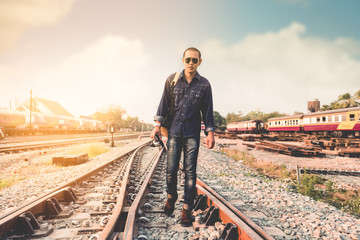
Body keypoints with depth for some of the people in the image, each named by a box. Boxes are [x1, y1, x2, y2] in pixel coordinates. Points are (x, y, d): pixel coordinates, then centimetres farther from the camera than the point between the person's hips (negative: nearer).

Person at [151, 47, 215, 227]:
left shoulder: (204, 84, 2)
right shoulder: (172, 80, 3)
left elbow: (207, 110, 5)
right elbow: (164, 103, 7)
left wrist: (210, 133, 0)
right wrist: (157, 124, 2)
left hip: (192, 134, 0)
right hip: (174, 131, 1)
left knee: (190, 172, 0)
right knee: (171, 169, 3)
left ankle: (187, 209, 11)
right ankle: (171, 197, 31)